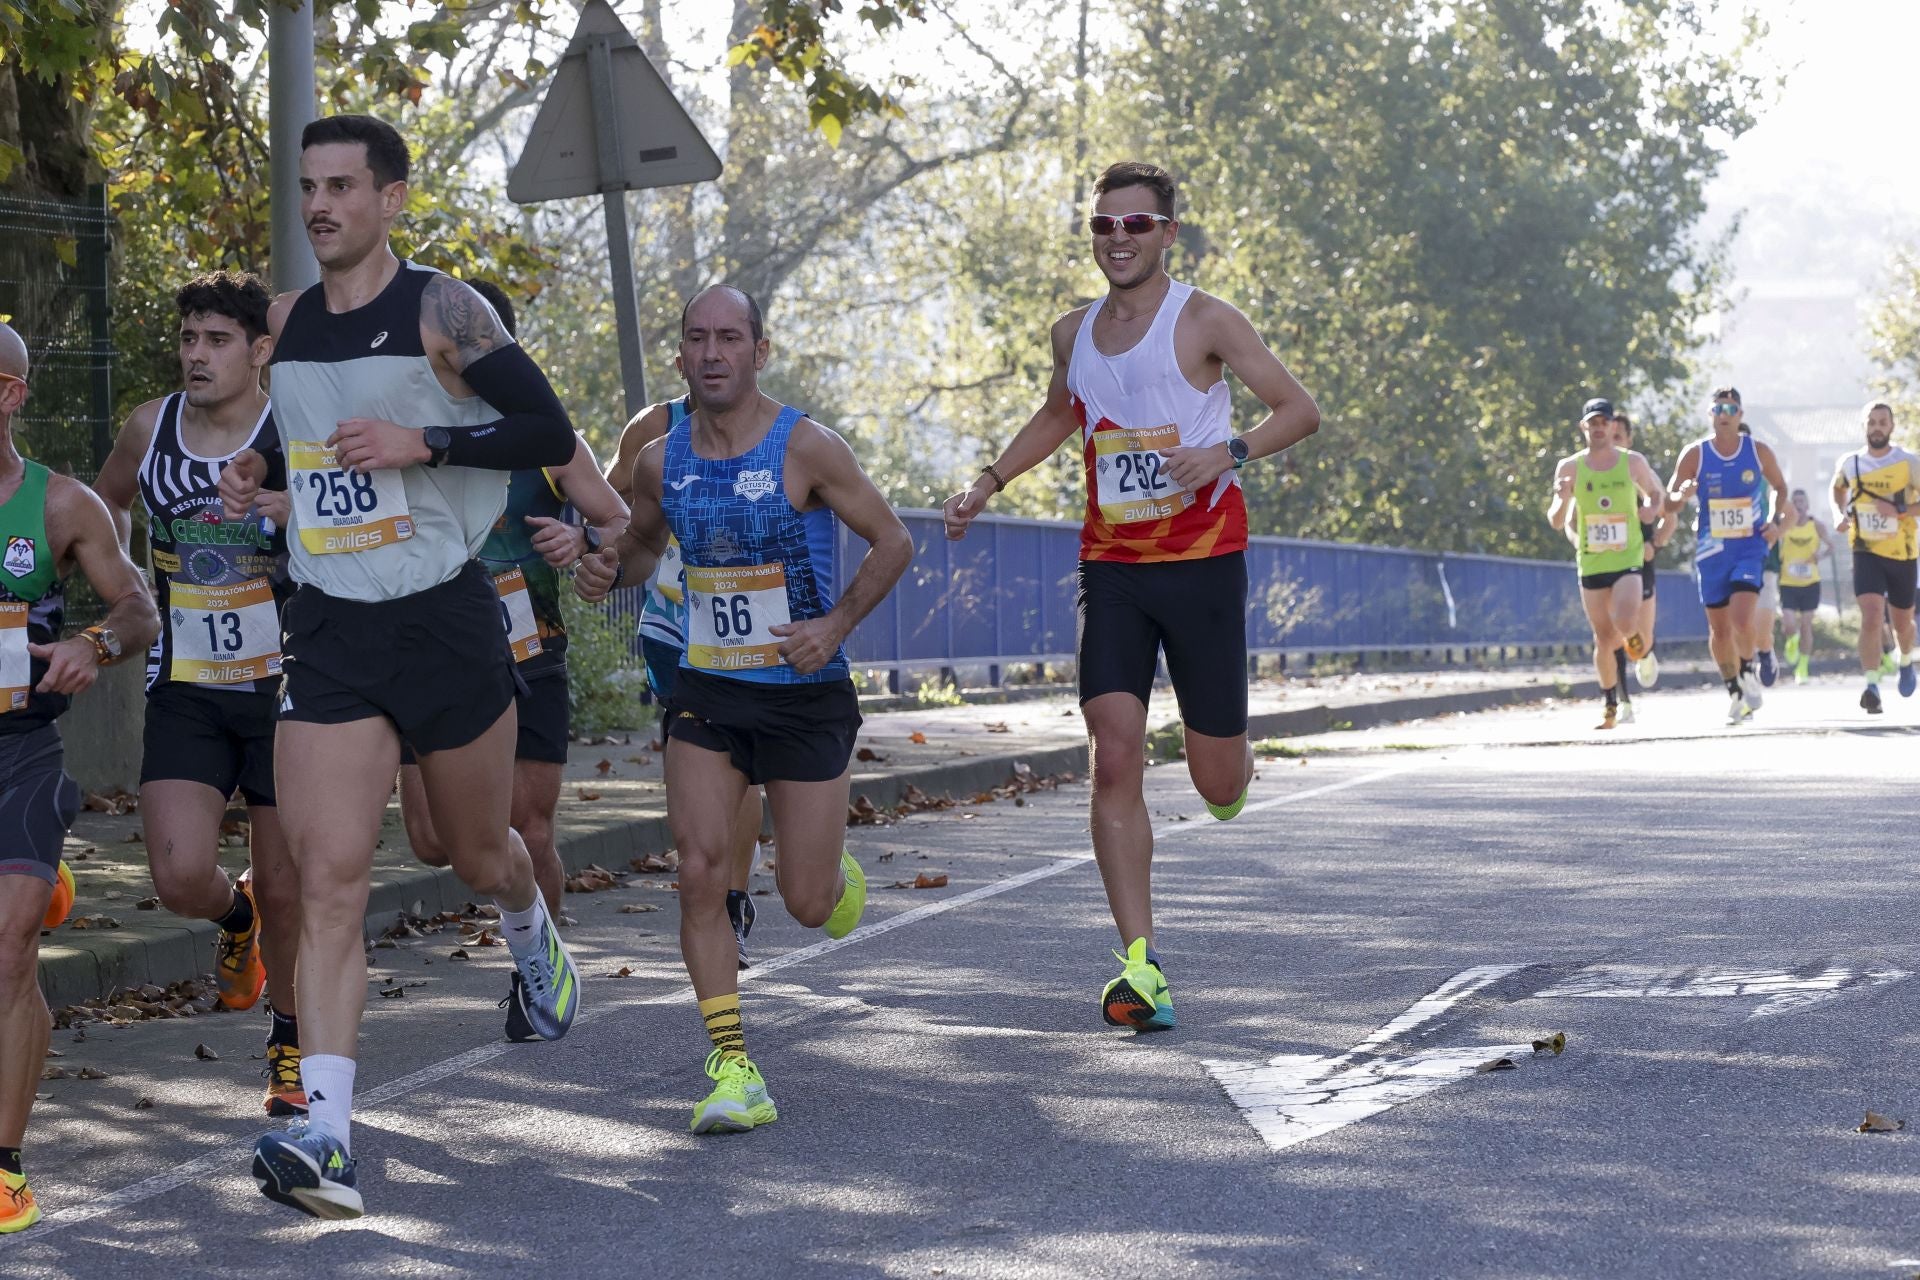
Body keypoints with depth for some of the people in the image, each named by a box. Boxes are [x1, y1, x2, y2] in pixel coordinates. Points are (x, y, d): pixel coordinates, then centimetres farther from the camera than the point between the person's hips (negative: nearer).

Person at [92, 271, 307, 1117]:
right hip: (185, 691, 2)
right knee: (180, 878, -13)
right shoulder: (150, 429, 1)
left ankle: (292, 1047, 27)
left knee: (285, 888, 4)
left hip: (285, 687, -2)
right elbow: (107, 502, 22)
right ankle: (234, 916, 24)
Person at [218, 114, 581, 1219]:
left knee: (481, 854, 15)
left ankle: (531, 930, 54)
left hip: (444, 618, -3)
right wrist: (262, 473, 6)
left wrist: (419, 441, -21)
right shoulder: (289, 322, 9)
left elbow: (551, 433, -12)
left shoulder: (443, 310, -8)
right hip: (330, 629, 3)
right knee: (330, 879, -11)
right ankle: (325, 1137, -18)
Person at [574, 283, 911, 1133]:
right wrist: (610, 569, -4)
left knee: (806, 903, 2)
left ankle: (835, 870, 41)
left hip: (805, 694, -3)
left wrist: (836, 624, -18)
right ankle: (732, 1067, -9)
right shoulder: (661, 461, 0)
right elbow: (644, 542, 19)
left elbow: (893, 542, -5)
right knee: (700, 872, -14)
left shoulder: (806, 450, -13)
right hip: (707, 693, 3)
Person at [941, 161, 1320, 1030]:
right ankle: (1141, 968, -15)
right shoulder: (1073, 333, 10)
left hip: (1203, 563, -3)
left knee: (1216, 782, 3)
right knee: (1115, 758, -13)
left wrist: (1229, 452, -22)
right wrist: (987, 484, 20)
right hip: (1111, 568, 3)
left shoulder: (1204, 322, -6)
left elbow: (1300, 410, -5)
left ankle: (1237, 760, 44)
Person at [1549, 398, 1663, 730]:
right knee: (1604, 639, 4)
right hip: (1591, 565, 1)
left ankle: (1638, 641, 14)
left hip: (1629, 561, -1)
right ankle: (1609, 705, 20)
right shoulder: (1570, 467, 1)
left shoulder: (1633, 462, 0)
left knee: (1624, 625, -23)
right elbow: (1557, 521, 1)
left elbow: (1659, 499, 15)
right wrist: (1561, 500, -21)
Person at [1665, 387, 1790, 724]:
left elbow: (1779, 487, 15)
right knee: (1719, 628, 6)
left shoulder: (1758, 452, 0)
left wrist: (1777, 521, -1)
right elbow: (1669, 500, 0)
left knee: (1741, 618, -20)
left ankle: (1748, 673, 7)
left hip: (1751, 548, -1)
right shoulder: (1695, 454, -2)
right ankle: (1735, 693, 24)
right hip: (1712, 553, 1)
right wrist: (1682, 496, -24)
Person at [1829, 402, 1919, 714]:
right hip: (1866, 553, 0)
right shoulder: (1849, 463, 1)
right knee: (1871, 616, -21)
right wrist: (1840, 514, 3)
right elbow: (1838, 490, 22)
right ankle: (1872, 687, -25)